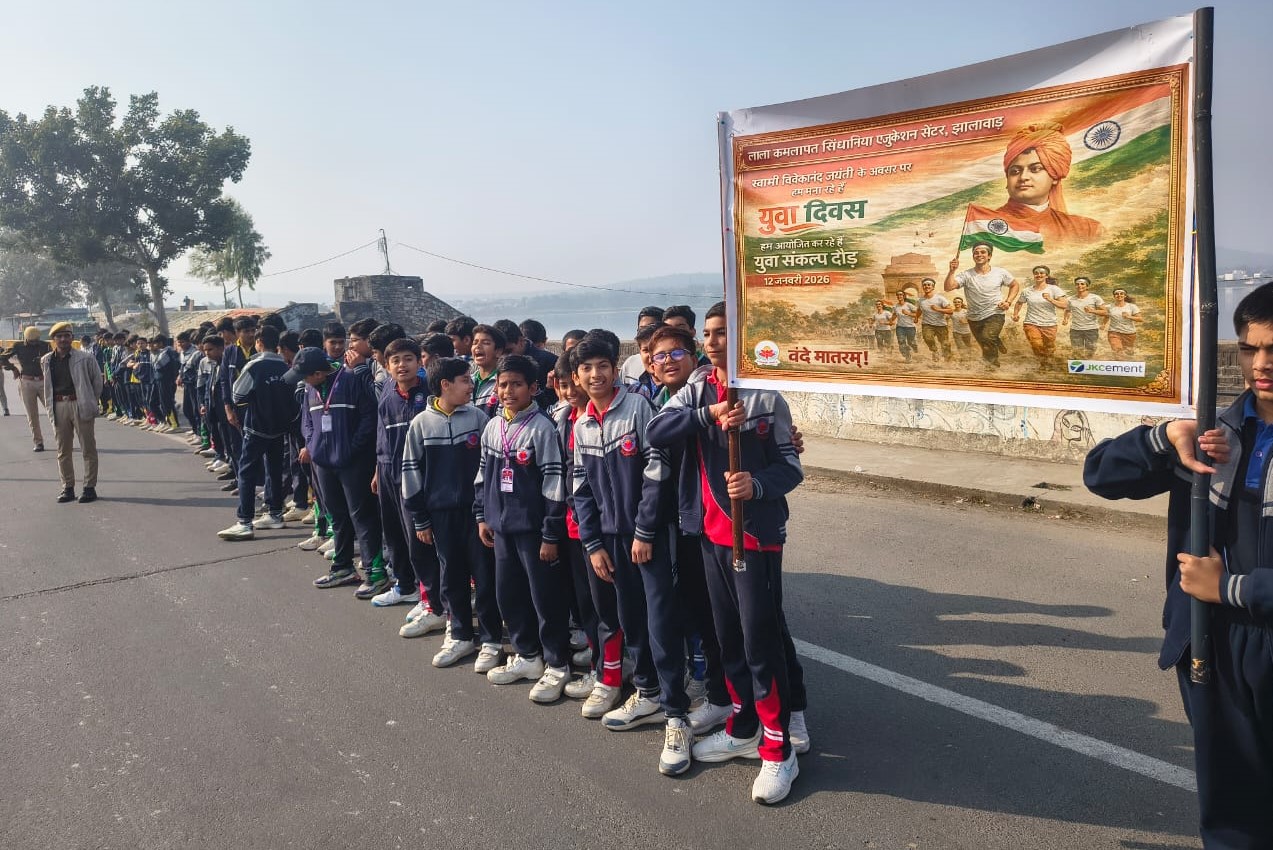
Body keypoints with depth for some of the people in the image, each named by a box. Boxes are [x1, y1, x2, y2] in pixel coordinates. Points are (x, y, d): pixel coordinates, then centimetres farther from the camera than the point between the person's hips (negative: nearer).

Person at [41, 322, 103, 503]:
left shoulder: (85, 358, -5)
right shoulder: (46, 361, 7)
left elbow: (97, 380, 2)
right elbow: (48, 385, 18)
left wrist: (91, 400, 4)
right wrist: (51, 406, 14)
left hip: (80, 405, -4)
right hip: (58, 407, 4)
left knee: (88, 449, 1)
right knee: (63, 450, 9)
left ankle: (90, 487, 7)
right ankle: (68, 487, 17)